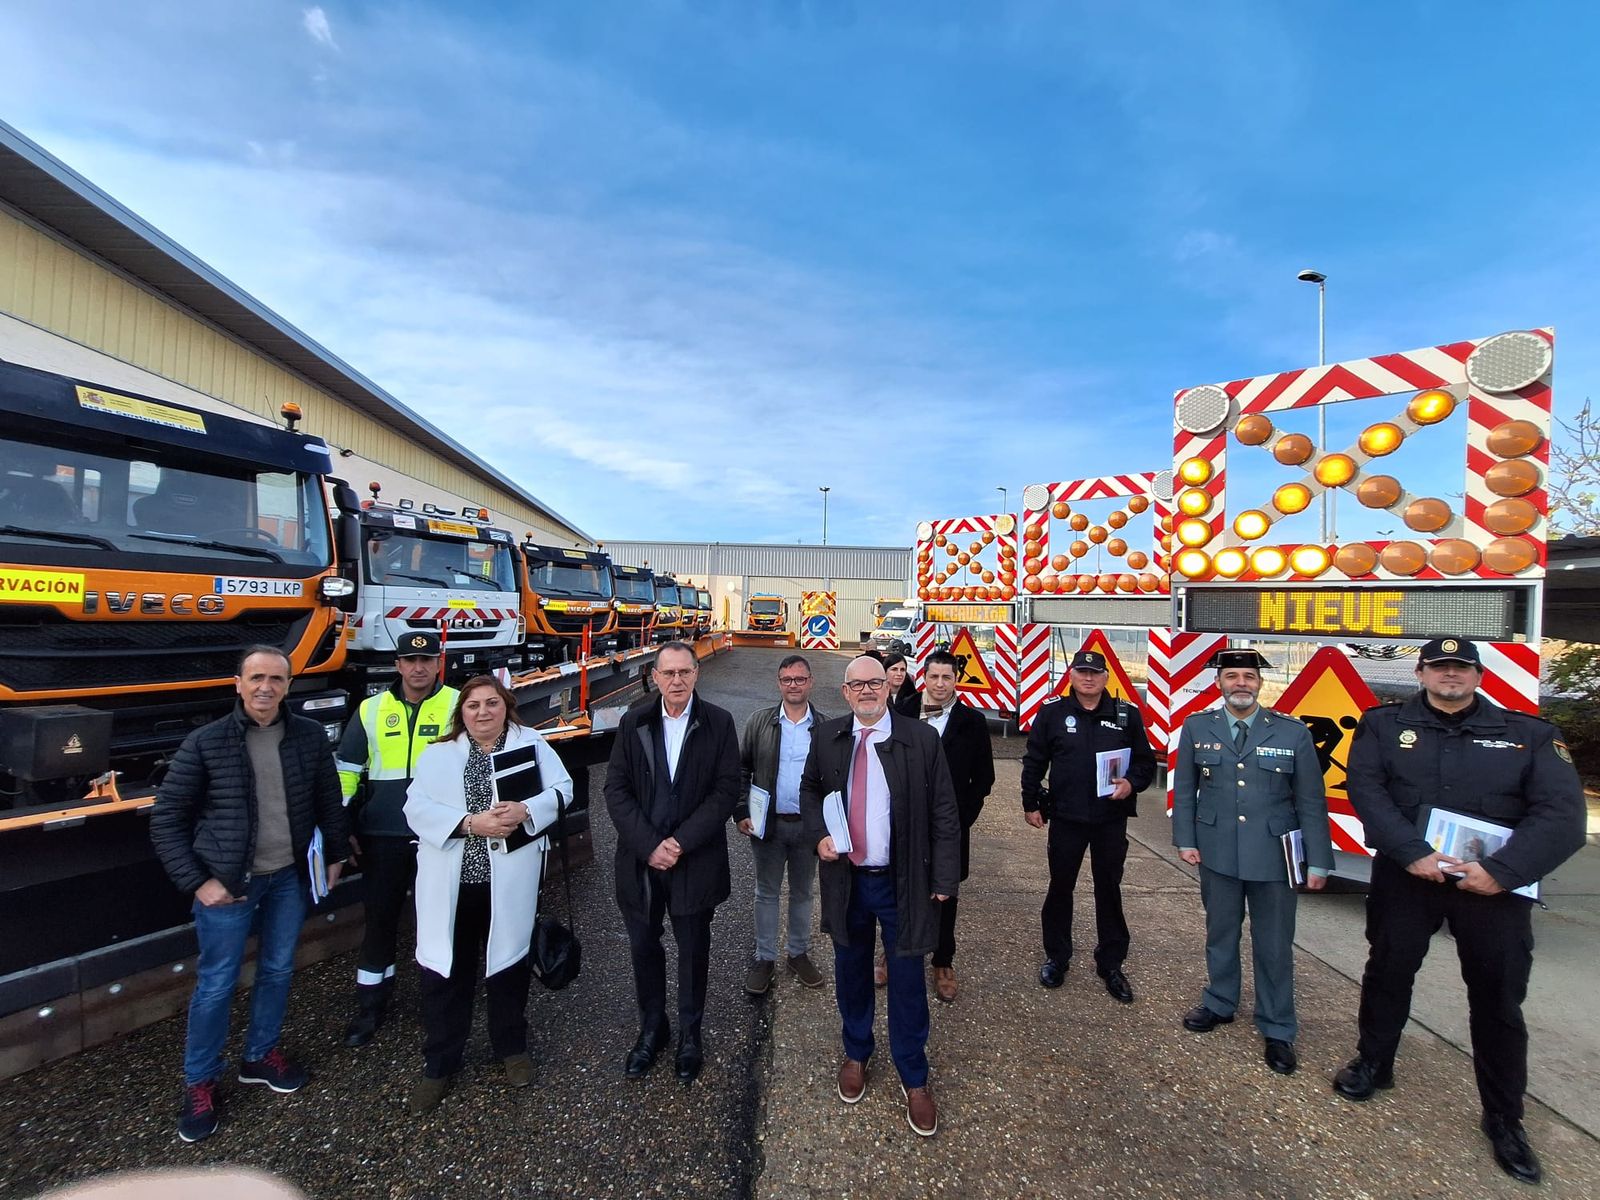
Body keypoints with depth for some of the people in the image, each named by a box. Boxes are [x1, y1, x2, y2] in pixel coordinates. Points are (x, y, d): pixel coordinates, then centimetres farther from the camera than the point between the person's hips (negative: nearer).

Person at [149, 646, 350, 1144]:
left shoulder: (309, 736, -6)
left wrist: (335, 855, 10)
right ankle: (199, 1083, 31)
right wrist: (197, 882, -10)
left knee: (277, 971, 17)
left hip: (289, 878, 3)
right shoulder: (206, 742, -12)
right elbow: (166, 818, -5)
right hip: (228, 882, -2)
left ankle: (260, 1055, 39)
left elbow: (329, 801, 5)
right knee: (216, 984, 9)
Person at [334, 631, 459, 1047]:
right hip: (383, 836, 2)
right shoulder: (371, 710, 4)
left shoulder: (457, 705, -4)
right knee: (379, 918, 12)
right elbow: (346, 770, 10)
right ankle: (370, 1005, 30)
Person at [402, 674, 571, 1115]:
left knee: (509, 964, 16)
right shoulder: (439, 754, 3)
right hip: (451, 885, 0)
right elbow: (416, 807, -7)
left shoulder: (530, 743, 2)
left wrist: (525, 810, -20)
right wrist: (471, 823, -20)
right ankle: (439, 1065, 31)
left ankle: (511, 1048, 38)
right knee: (446, 973, 9)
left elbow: (561, 789, -2)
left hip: (509, 884, 0)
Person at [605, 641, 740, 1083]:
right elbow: (616, 789, -3)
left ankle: (690, 1032, 36)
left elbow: (727, 790, -9)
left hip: (696, 859, -1)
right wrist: (649, 845, -13)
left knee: (693, 947, 13)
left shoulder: (719, 722, -7)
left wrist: (681, 842, -16)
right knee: (643, 945, 15)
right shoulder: (634, 722, -1)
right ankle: (651, 1028, 38)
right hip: (640, 858, 2)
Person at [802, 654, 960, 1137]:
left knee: (907, 979, 10)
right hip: (846, 879, 3)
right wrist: (819, 834, -6)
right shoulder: (826, 737, -3)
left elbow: (944, 814, -6)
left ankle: (914, 1078, 33)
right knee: (851, 970, 20)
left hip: (903, 882, -2)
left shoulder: (922, 739, -11)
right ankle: (856, 1053, 45)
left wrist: (944, 879, -7)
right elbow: (810, 789, 12)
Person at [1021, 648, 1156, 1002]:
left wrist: (1132, 783, -13)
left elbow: (1146, 760, 6)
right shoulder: (1052, 714, -4)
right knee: (1060, 887, 11)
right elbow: (1034, 763, 2)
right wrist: (1031, 804, 2)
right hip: (1065, 817, 0)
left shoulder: (1127, 715, -1)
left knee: (1109, 890, 12)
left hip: (1112, 820, 1)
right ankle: (1056, 957, 29)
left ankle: (1111, 964, 29)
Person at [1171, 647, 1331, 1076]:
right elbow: (1184, 790, 3)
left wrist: (1318, 862, -3)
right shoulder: (1197, 727, -4)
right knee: (1220, 933, 18)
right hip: (1217, 852, 1)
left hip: (1274, 856, -1)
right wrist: (1185, 840, -1)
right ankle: (1219, 1004, 38)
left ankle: (1277, 1031, 28)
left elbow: (1311, 801, -2)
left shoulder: (1293, 732, -6)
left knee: (1274, 945, 10)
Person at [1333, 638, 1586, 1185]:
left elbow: (1562, 813, -8)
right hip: (1405, 875, 0)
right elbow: (1366, 790, -11)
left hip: (1495, 884, 0)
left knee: (1499, 997, 10)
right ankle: (1373, 1062, 35)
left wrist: (1500, 871, -19)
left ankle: (1504, 1118, 30)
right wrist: (1413, 853, -22)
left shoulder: (1529, 734, 0)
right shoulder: (1383, 724, -1)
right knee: (1388, 971, 13)